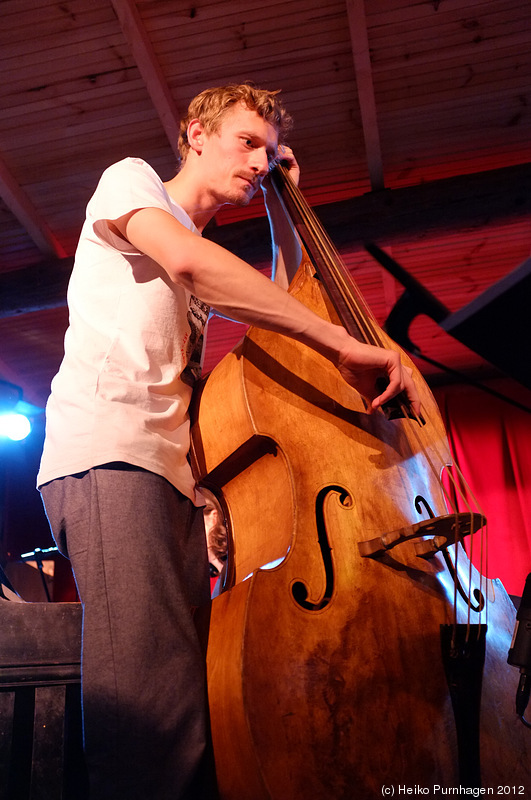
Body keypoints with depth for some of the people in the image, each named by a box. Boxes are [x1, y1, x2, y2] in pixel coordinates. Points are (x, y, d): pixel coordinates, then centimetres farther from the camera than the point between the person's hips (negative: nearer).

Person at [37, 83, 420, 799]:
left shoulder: (213, 270, 34)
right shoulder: (131, 177, 12)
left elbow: (289, 301, 34)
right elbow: (185, 257, -11)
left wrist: (279, 203, 30)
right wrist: (342, 344, -17)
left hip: (178, 471, 8)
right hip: (108, 446, -7)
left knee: (200, 694, -4)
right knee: (159, 700, -24)